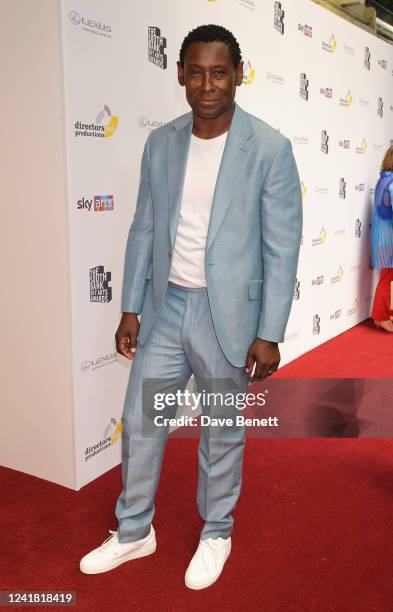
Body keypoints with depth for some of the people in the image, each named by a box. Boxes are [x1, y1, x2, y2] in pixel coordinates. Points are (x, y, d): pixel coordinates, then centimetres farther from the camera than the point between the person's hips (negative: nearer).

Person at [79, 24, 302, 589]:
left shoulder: (269, 149, -10)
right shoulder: (160, 143, 3)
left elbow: (282, 247, -9)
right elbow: (144, 230, 8)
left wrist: (268, 335, -11)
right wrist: (131, 308, 7)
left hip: (227, 314, -4)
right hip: (165, 308, 4)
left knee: (223, 433, 12)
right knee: (140, 423, 13)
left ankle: (216, 534, 37)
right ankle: (134, 532, 35)